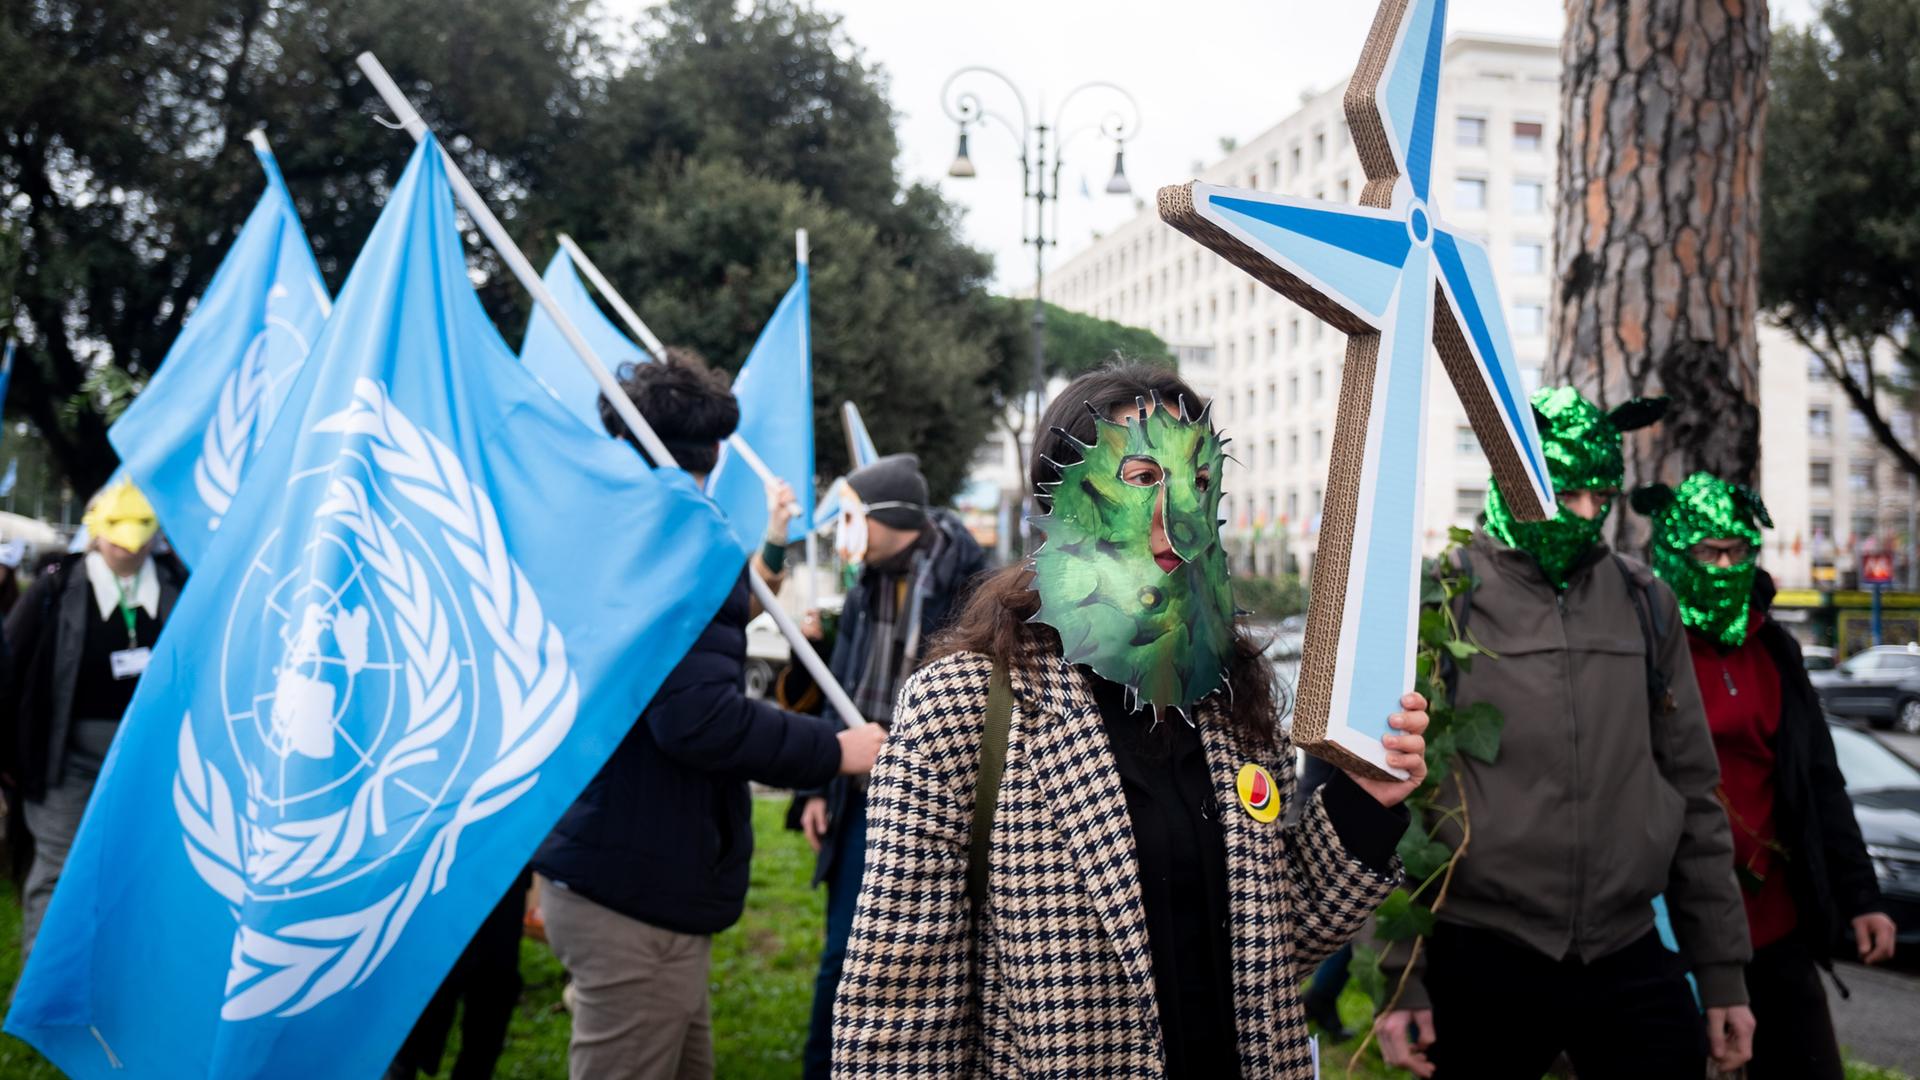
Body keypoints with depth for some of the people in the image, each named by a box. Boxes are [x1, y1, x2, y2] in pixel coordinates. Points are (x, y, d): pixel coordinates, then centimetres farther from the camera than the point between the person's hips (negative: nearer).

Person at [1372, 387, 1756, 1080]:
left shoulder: (1644, 604, 6)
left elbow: (1692, 794, 11)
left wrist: (1721, 969, 11)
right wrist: (1397, 973, -9)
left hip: (1631, 964, 3)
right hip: (1478, 968, -3)